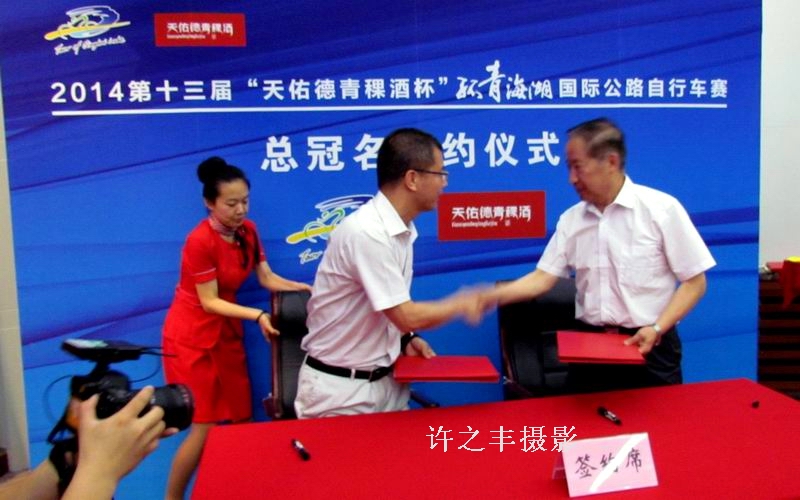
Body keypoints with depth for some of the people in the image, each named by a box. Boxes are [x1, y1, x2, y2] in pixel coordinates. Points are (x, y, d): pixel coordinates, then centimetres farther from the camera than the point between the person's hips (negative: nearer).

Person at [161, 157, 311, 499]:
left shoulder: (247, 230, -2)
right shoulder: (200, 241, -23)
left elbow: (267, 279, 0)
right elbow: (209, 302, -20)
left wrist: (307, 288, -14)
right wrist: (257, 316, -30)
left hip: (225, 332, 7)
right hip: (193, 338, -7)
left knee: (238, 420, 6)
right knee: (205, 426, -4)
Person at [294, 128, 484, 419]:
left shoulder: (403, 230, 3)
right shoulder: (365, 233, -25)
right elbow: (408, 316, -24)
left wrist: (406, 338, -2)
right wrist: (462, 304, -9)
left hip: (385, 380, 8)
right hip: (340, 389, -8)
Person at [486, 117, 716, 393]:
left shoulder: (661, 209, -7)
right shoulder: (571, 219, 4)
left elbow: (694, 282, -5)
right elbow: (542, 278, 0)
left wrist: (657, 329, -17)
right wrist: (489, 297, -14)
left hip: (648, 346, -3)